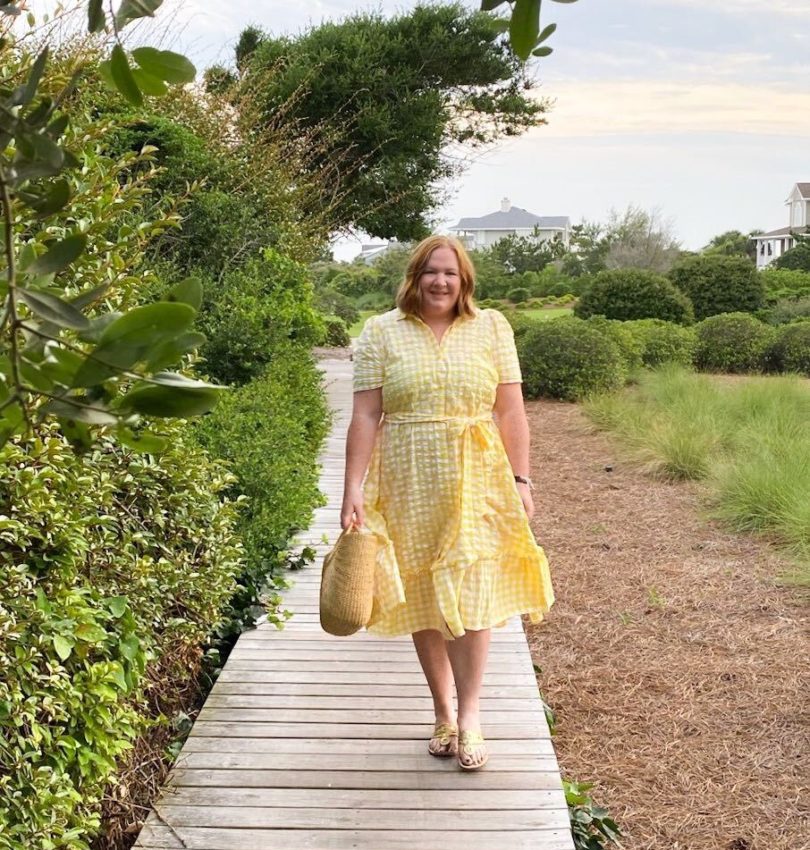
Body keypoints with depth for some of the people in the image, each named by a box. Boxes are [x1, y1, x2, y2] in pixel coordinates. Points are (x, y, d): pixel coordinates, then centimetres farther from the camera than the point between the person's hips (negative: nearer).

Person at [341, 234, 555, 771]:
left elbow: (510, 410, 4)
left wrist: (521, 478, -1)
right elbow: (365, 416, -2)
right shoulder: (381, 333, 3)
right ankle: (443, 713, 20)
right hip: (409, 485, 1)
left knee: (469, 592, -8)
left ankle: (469, 715, 3)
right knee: (423, 597, 7)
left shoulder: (492, 328, 5)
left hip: (475, 482, 0)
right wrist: (354, 488, -7)